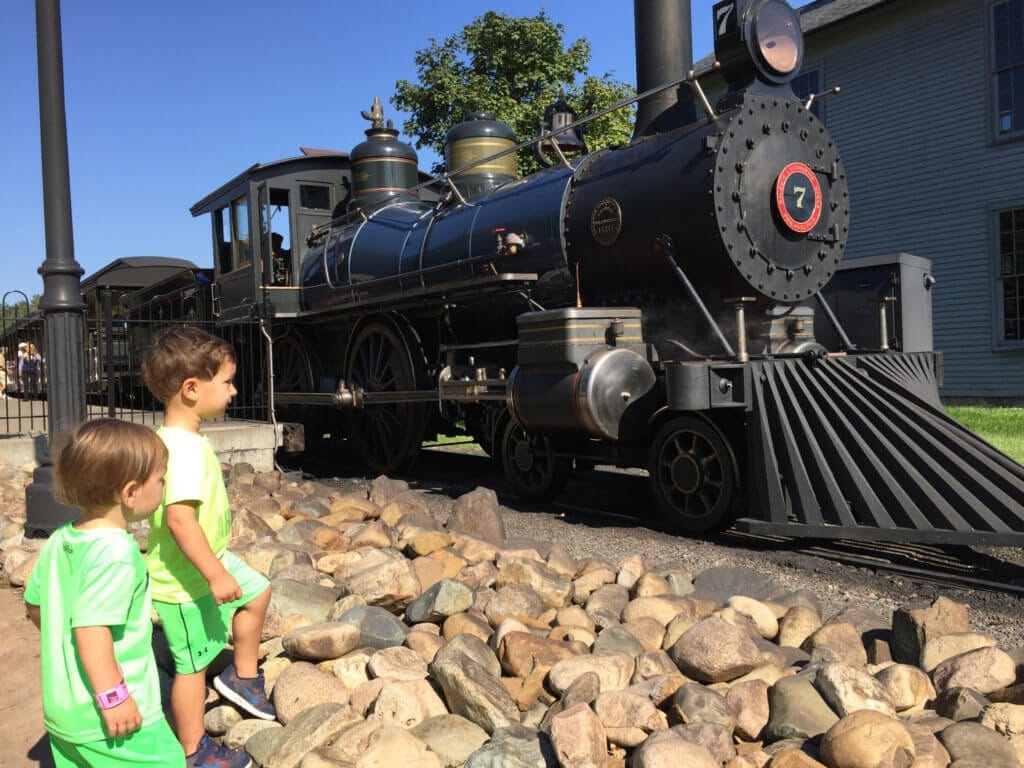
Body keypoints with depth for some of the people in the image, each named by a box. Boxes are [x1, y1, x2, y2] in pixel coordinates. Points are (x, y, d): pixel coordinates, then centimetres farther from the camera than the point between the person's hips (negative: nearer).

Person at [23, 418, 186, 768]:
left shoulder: (59, 541, 3)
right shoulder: (115, 551, -24)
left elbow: (34, 607, 15)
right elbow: (91, 629, -29)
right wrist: (113, 697, -24)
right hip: (109, 717, -8)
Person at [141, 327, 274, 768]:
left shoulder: (177, 440, 2)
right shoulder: (185, 450, -30)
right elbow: (179, 517, -37)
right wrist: (215, 574, -32)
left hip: (208, 560, 10)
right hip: (186, 581, -10)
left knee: (257, 592, 24)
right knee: (192, 664, 6)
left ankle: (243, 677, 38)